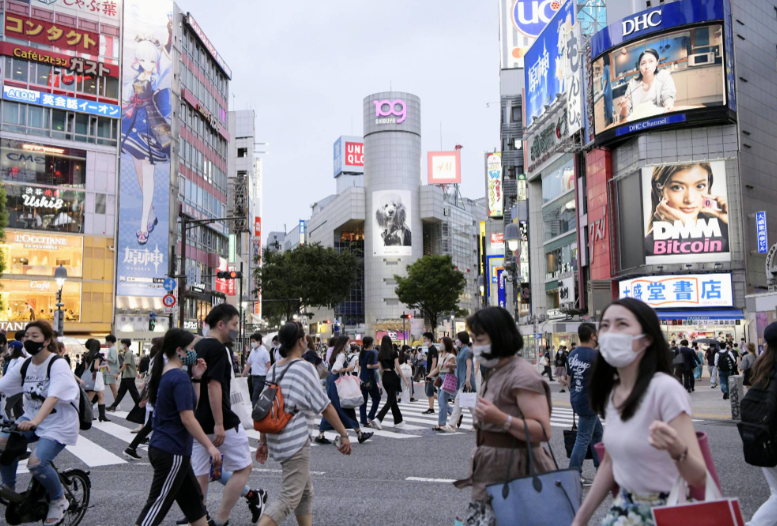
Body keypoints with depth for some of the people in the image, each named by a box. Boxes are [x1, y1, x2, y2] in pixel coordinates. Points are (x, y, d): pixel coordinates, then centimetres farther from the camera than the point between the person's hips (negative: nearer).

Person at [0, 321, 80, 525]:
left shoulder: (58, 365, -19)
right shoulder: (25, 365, 0)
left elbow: (53, 397, -33)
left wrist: (35, 422, -48)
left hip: (59, 424, -6)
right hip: (32, 419, 6)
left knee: (36, 463, -24)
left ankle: (59, 500, 3)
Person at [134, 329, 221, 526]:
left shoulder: (165, 375, 10)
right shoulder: (180, 378, -19)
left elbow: (190, 404, 16)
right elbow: (187, 419, -22)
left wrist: (196, 378, 6)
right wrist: (210, 446, -19)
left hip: (161, 448, 10)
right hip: (172, 453, -10)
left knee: (193, 498, 18)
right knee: (156, 507, -1)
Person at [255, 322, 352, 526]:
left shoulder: (274, 368, 9)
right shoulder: (304, 367, -12)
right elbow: (325, 406, -11)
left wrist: (263, 441, 17)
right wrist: (343, 434, -5)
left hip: (276, 439, 8)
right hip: (296, 440, -8)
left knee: (305, 492, 21)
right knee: (289, 498, -5)